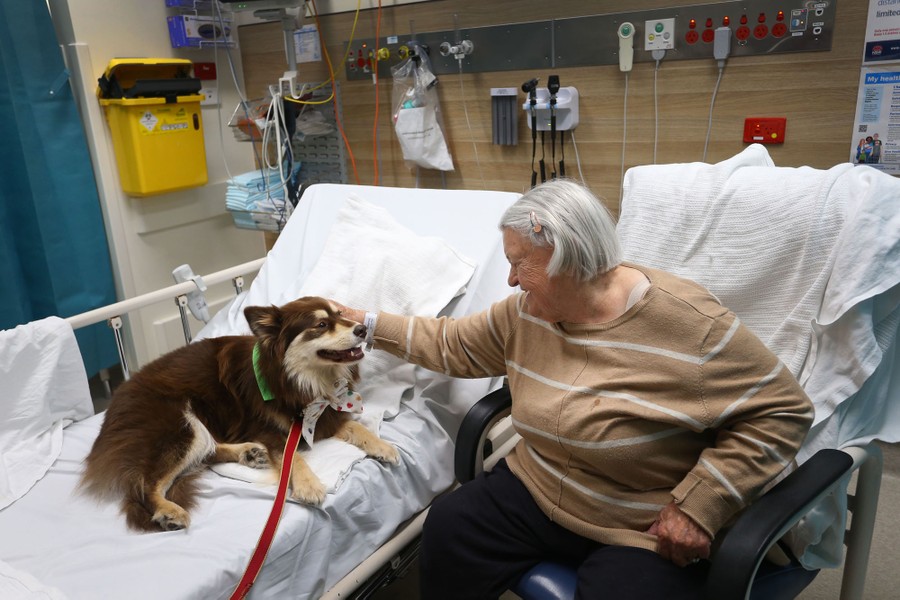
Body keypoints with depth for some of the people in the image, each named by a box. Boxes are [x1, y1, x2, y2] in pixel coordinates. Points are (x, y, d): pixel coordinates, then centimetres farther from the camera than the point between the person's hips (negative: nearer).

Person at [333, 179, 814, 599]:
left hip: (644, 534, -4)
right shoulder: (526, 311, -2)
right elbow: (454, 345, 11)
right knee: (448, 527, -10)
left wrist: (700, 504, -20)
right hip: (535, 494, 5)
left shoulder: (689, 324, -20)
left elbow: (781, 409, -14)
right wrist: (373, 324, 10)